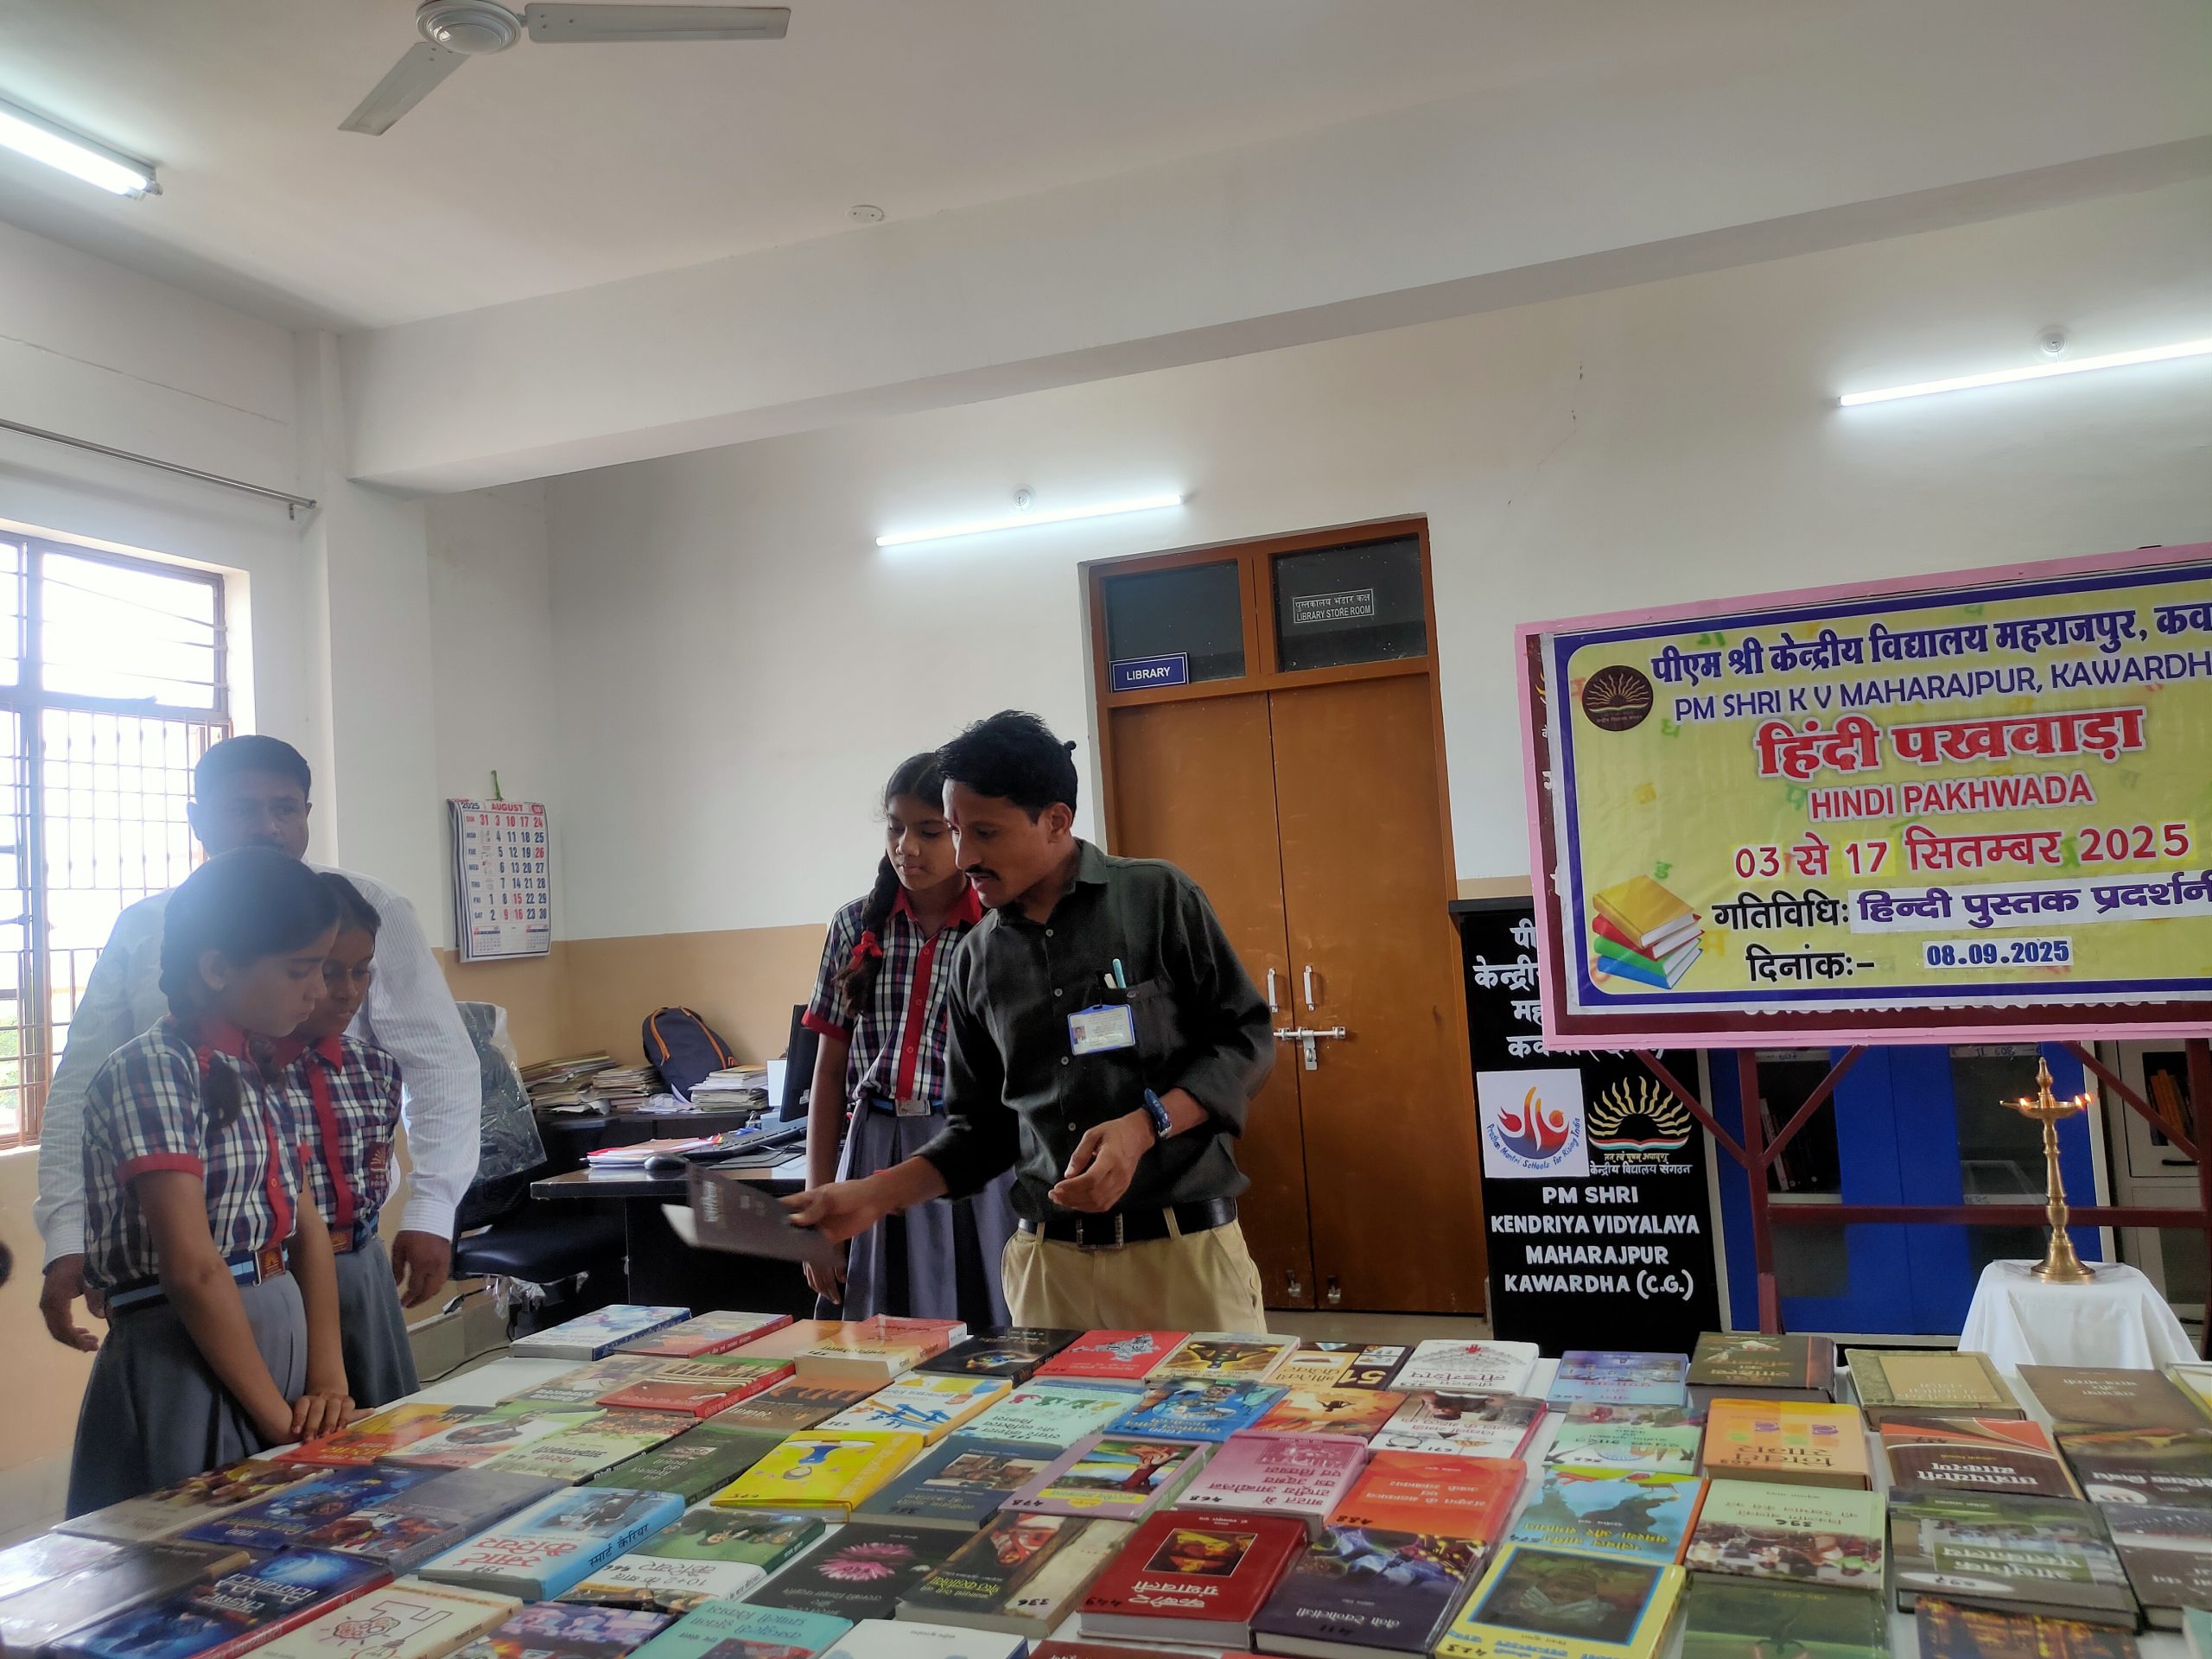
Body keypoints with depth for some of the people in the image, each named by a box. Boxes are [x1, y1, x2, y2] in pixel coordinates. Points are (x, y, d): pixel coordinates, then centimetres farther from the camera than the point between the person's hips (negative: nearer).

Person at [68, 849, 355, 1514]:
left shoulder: (260, 1075, 10)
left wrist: (327, 1382, -4)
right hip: (187, 1362, -7)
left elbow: (308, 1229, 7)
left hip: (281, 1344, 8)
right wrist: (280, 1420, -15)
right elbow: (193, 1269, -21)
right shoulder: (150, 1071, -15)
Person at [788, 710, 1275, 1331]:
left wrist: (1145, 1126, -17)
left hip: (1181, 1250, -3)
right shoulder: (979, 958, 8)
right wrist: (873, 1195, 0)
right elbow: (981, 1127, 13)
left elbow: (1247, 1039, -3)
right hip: (1046, 1261, 3)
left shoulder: (1157, 896, -4)